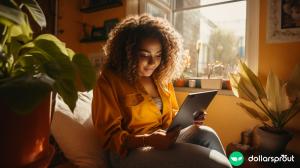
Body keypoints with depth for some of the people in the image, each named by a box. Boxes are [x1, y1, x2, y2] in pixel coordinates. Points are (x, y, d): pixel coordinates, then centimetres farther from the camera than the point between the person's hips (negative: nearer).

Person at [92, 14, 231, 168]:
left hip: (163, 140, 6)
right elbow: (110, 136, -11)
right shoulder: (109, 80, -10)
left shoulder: (162, 76, 7)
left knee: (205, 134, -22)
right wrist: (149, 140, -27)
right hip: (131, 151, -5)